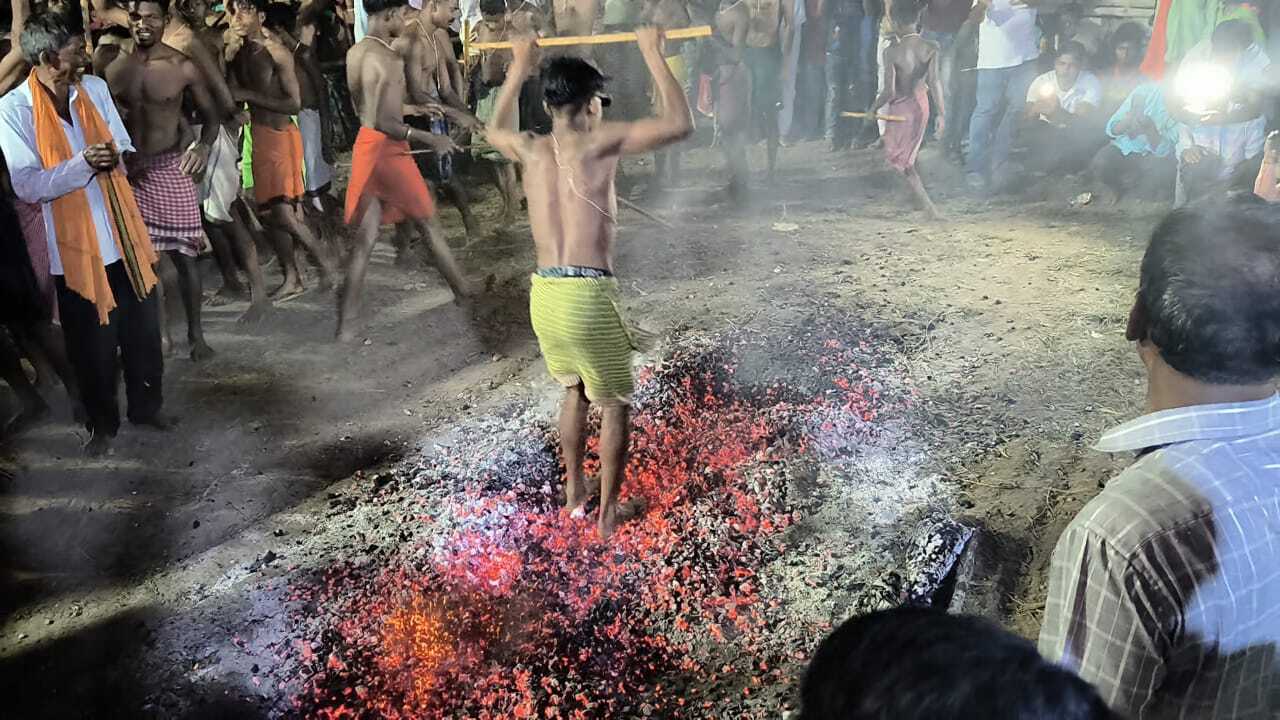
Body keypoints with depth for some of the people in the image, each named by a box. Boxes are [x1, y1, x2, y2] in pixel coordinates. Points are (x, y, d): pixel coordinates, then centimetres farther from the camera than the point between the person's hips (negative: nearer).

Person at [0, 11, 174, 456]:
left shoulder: (95, 89, 3)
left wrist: (115, 158, -15)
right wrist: (82, 164, -25)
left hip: (124, 235, 4)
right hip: (75, 246, -4)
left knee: (143, 329, 14)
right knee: (93, 344, 8)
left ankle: (147, 405, 35)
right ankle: (102, 423, 29)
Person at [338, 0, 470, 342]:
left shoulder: (355, 53, 10)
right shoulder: (387, 59, -19)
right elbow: (382, 122, -25)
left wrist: (411, 106, 27)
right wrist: (429, 139, -20)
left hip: (366, 145, 8)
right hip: (387, 148, -8)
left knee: (366, 235, 6)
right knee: (427, 222, 11)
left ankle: (346, 322, 2)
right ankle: (463, 290, 30)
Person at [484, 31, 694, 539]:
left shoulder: (530, 149, 7)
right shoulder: (598, 144, -10)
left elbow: (495, 129, 31)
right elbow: (680, 124, -9)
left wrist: (519, 66, 36)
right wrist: (652, 53, -1)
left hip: (543, 295, 6)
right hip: (587, 295, -6)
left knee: (574, 390, 28)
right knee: (614, 404, 14)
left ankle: (572, 489, 39)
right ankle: (608, 511, 21)